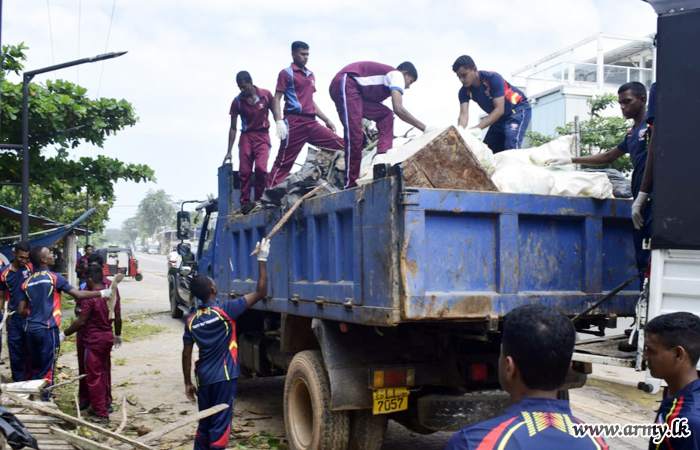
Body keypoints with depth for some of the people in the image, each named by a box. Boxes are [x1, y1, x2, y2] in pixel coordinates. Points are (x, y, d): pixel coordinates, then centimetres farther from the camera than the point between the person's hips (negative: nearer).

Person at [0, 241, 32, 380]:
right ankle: (18, 382, 21)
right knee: (15, 352, 9)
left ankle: (30, 381, 19)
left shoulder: (31, 267, -5)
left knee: (31, 351, 7)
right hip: (14, 317, 2)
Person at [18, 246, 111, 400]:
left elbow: (21, 310, 8)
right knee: (47, 369, 2)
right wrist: (101, 293, -6)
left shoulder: (27, 282, 8)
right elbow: (78, 295, -14)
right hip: (48, 329, -6)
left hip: (31, 329, 6)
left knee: (35, 367, 17)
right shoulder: (54, 278, -8)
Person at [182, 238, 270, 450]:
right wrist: (262, 260, -8)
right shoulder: (225, 310, -12)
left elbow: (186, 354, 4)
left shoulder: (192, 320, 2)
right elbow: (260, 292, -12)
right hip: (224, 377, -5)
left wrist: (188, 383, 14)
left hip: (203, 379, 5)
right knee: (220, 424, 0)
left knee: (205, 423, 19)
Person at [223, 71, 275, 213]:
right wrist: (229, 151, -1)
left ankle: (259, 200, -5)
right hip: (246, 136, 1)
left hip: (262, 135, -1)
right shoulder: (237, 101, -3)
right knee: (245, 171, -7)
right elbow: (233, 128, 1)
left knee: (261, 167, -20)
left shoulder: (266, 95, -5)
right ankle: (245, 203, 1)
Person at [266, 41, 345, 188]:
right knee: (284, 162, -8)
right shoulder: (287, 73, 2)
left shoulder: (310, 75, 21)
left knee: (342, 145, -1)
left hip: (311, 123, 7)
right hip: (295, 123, -6)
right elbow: (276, 99, -5)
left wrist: (327, 120, 25)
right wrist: (279, 122, -19)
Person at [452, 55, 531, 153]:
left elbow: (499, 109, -33)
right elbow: (464, 114, -24)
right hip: (500, 117, 7)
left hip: (518, 109, -7)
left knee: (511, 144, -29)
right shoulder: (465, 91, -12)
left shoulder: (493, 78, -28)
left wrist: (478, 128, -44)